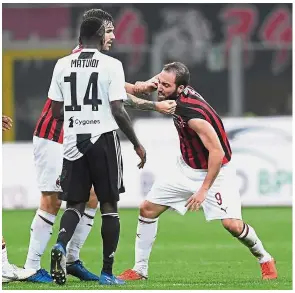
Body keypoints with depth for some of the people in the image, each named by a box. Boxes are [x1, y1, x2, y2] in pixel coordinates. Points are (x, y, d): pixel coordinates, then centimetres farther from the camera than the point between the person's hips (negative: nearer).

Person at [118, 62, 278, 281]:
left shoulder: (193, 113, -33)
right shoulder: (180, 93, -11)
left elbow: (217, 152, -31)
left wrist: (204, 189, -30)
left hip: (215, 170, -8)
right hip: (187, 168, 8)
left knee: (232, 224, -19)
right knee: (147, 209, 1)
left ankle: (265, 259, 9)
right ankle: (139, 269, 10)